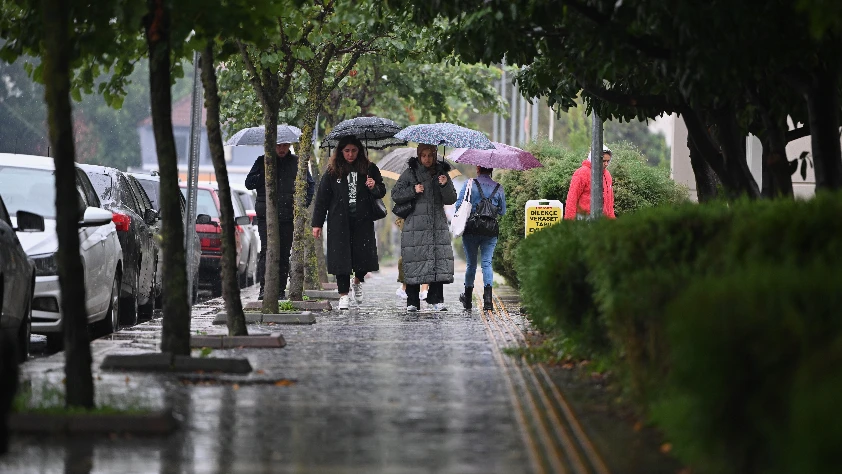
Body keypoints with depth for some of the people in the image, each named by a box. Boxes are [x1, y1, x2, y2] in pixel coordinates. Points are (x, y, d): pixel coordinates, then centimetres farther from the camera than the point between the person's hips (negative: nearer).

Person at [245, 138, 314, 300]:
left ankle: (281, 290, 7)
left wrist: (304, 202, 5)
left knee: (284, 254, 2)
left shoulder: (296, 162, 11)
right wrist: (265, 175, -10)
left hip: (289, 216, 2)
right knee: (267, 250, -13)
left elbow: (311, 184, 19)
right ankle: (264, 288, -16)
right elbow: (249, 183, 5)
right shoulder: (262, 161, 8)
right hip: (266, 215, -2)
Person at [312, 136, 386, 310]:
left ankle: (358, 281, 29)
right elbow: (322, 197, 3)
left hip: (363, 220, 1)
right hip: (339, 221, -1)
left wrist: (374, 187, -10)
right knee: (341, 256, -2)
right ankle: (343, 295, 8)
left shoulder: (369, 169, 6)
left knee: (364, 254, -3)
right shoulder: (332, 172, 2)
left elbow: (382, 192, 14)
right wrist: (317, 223, 1)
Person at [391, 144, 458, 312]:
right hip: (415, 225, -2)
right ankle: (412, 301, 0)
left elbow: (451, 199, 9)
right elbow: (395, 195, 5)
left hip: (438, 225, 2)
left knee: (440, 261, -8)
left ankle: (437, 300, -5)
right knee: (414, 263, -6)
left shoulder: (441, 173, 12)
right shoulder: (410, 173, 5)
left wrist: (445, 185, -10)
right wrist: (413, 190, -9)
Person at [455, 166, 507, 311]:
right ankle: (487, 297, -18)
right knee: (487, 262, -1)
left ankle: (468, 299, 22)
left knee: (471, 263, 11)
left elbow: (458, 204, -7)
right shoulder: (498, 188, 3)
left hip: (471, 230, -1)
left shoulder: (470, 184, -3)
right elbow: (502, 211, 9)